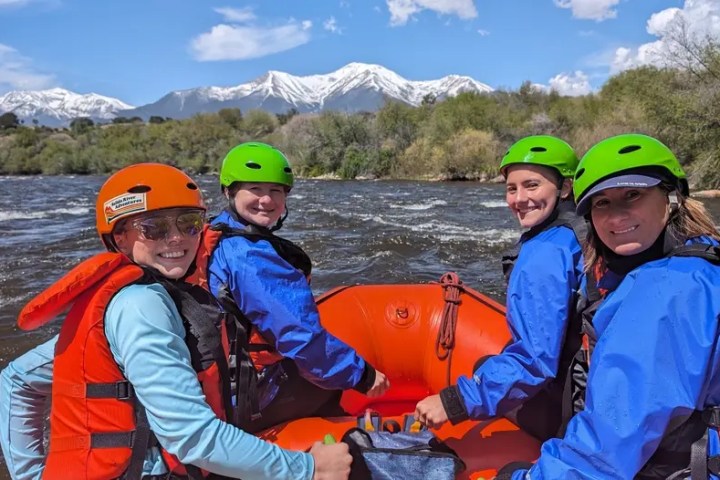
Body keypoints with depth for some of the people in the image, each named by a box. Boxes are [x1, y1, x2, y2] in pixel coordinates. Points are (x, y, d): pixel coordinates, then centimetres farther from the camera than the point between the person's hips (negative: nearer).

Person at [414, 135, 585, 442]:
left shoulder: (544, 254, -25)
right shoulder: (578, 234, 4)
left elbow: (534, 361, -29)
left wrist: (455, 402, -27)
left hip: (565, 411, -8)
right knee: (486, 368, 23)